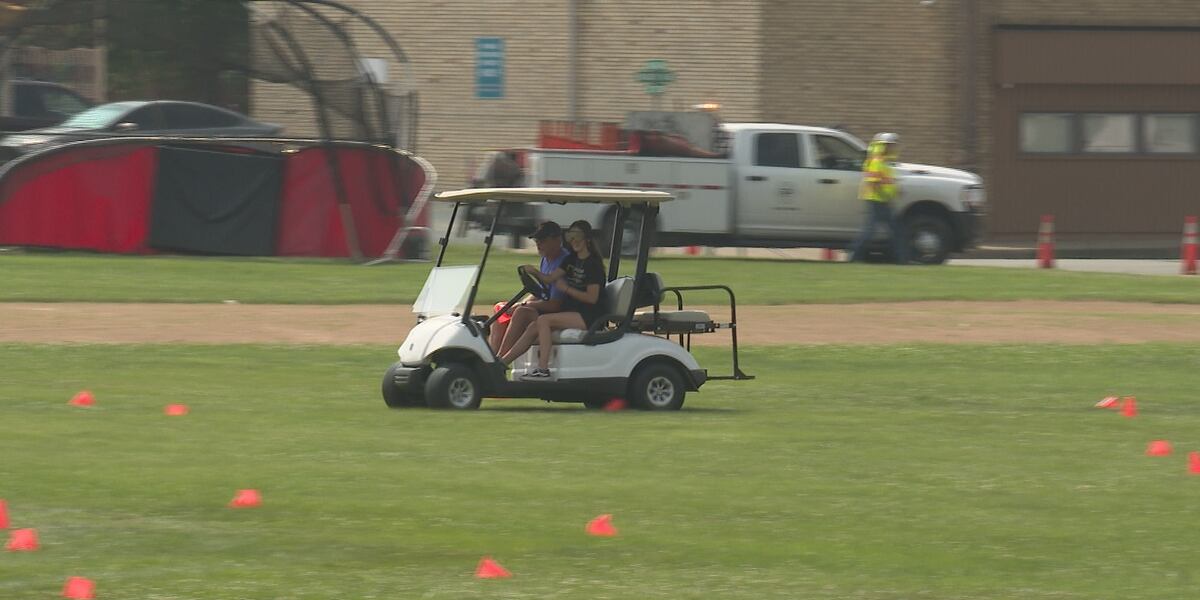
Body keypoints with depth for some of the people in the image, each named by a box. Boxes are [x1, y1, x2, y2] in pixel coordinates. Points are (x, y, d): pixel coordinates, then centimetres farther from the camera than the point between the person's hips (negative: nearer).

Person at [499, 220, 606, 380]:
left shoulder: (593, 263, -11)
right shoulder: (572, 259, 15)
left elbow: (592, 297, -16)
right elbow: (550, 278, 6)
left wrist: (566, 288, -14)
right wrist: (535, 273, -13)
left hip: (589, 316, -8)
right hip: (572, 311, 8)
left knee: (543, 320, -25)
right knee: (533, 329, -8)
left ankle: (543, 369, -29)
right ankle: (501, 362, -10)